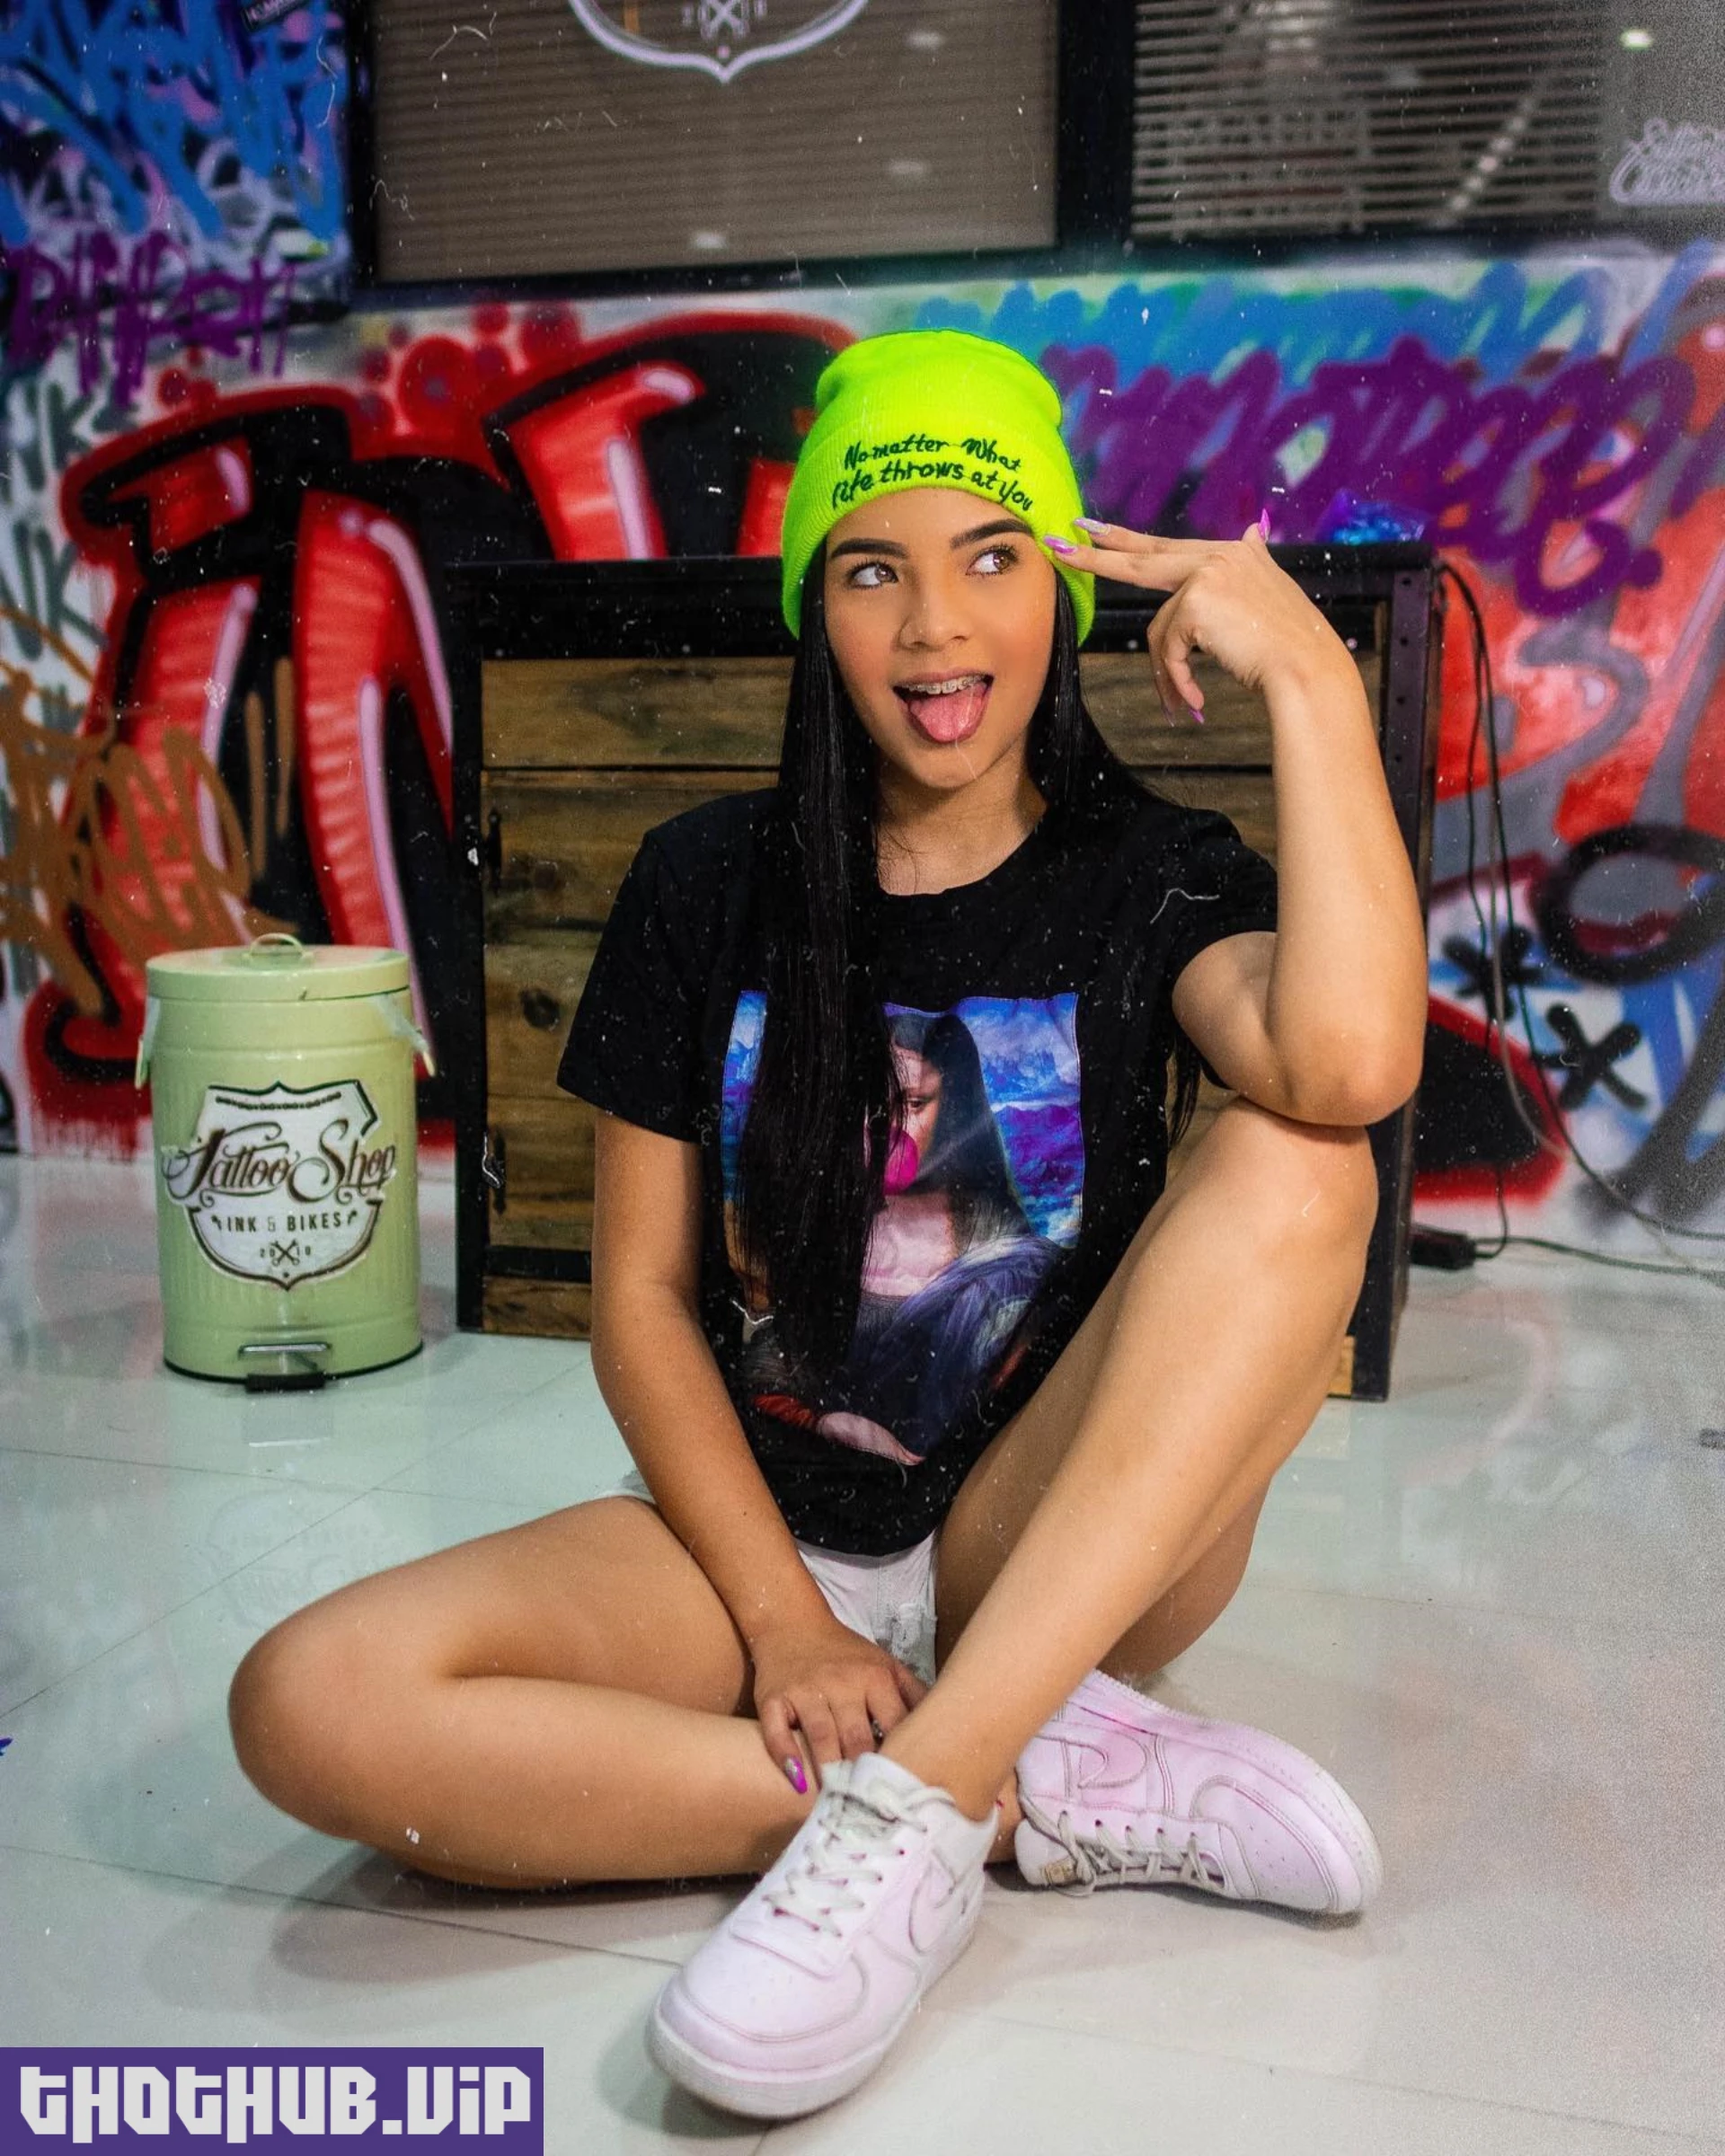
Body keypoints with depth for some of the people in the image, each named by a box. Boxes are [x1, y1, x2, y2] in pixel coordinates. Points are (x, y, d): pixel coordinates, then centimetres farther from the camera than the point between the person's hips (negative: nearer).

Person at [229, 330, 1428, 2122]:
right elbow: (640, 1297, 0)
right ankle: (1049, 1790, -19)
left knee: (1293, 1164, -27)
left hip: (1059, 1557, -1)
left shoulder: (1154, 879, -3)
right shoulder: (711, 882, 1)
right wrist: (782, 1621, -12)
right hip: (757, 1533, 2)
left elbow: (1351, 1068, -28)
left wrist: (1310, 678, -21)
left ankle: (913, 1802, -28)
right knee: (309, 1705, -25)